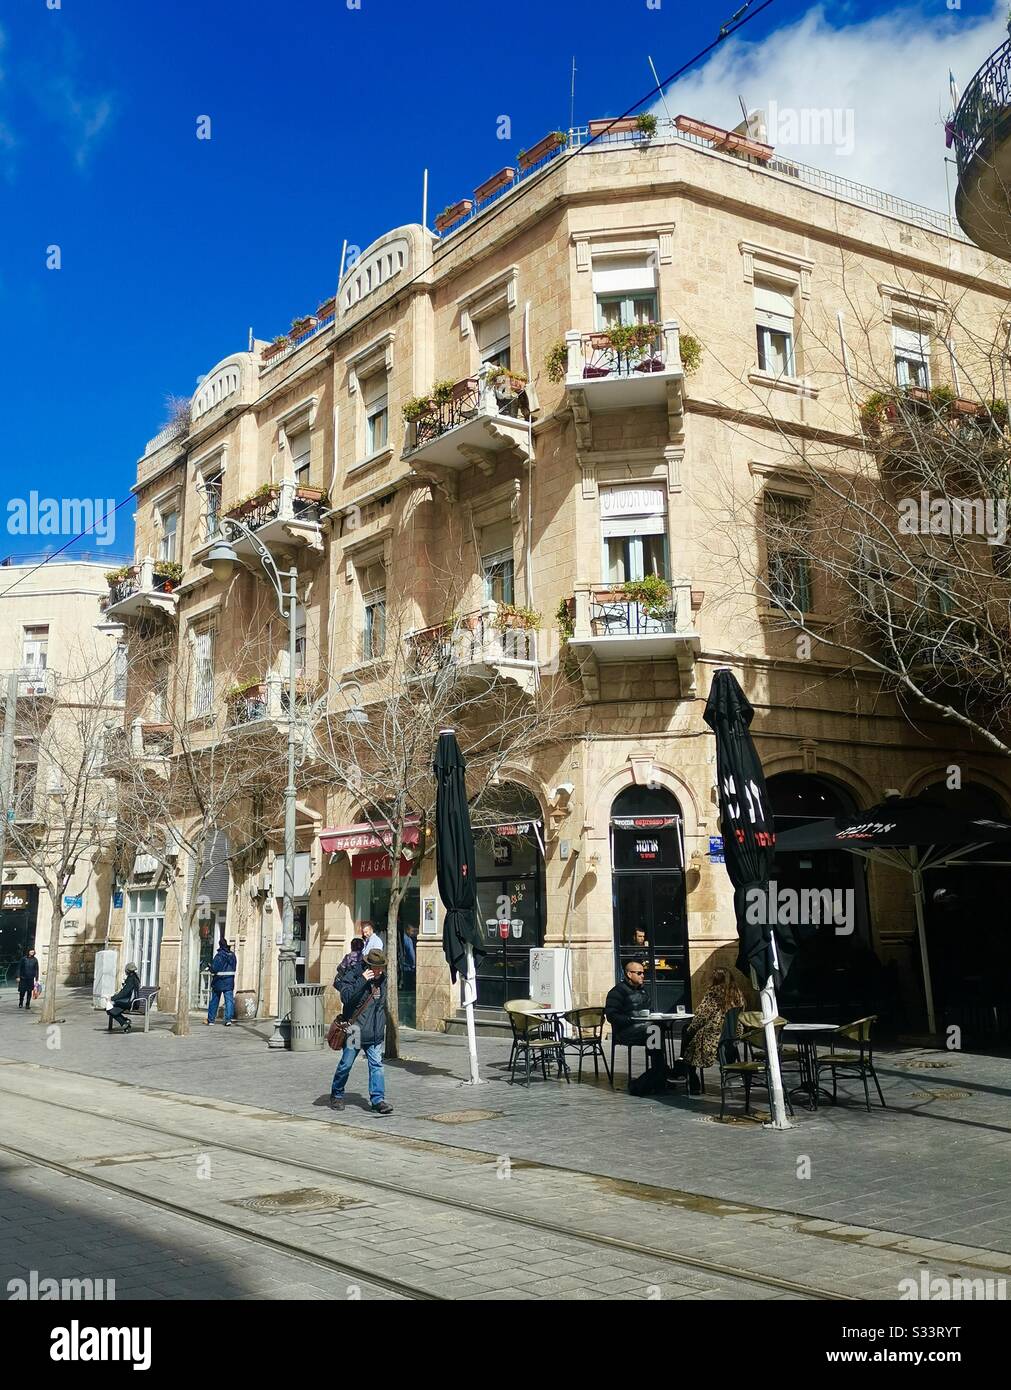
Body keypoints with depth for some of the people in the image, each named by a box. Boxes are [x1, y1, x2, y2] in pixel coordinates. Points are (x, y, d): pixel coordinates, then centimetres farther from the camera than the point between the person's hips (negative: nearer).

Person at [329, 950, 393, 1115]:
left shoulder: (382, 979, 7)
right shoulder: (354, 976, -12)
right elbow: (345, 997, -27)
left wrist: (382, 1025, 24)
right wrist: (362, 980, -31)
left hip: (374, 1032, 5)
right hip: (355, 1031, -5)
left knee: (376, 1064, -3)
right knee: (346, 1064, 7)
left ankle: (378, 1100, -2)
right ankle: (336, 1095, 25)